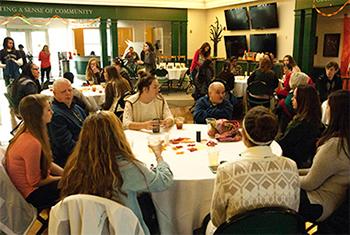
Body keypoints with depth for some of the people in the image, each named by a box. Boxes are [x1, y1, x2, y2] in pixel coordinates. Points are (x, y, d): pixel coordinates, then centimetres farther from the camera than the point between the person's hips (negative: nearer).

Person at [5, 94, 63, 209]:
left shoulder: (27, 132, -2)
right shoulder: (32, 143, -32)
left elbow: (46, 163, 6)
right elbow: (35, 182, -23)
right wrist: (64, 178, -11)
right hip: (30, 195, -8)